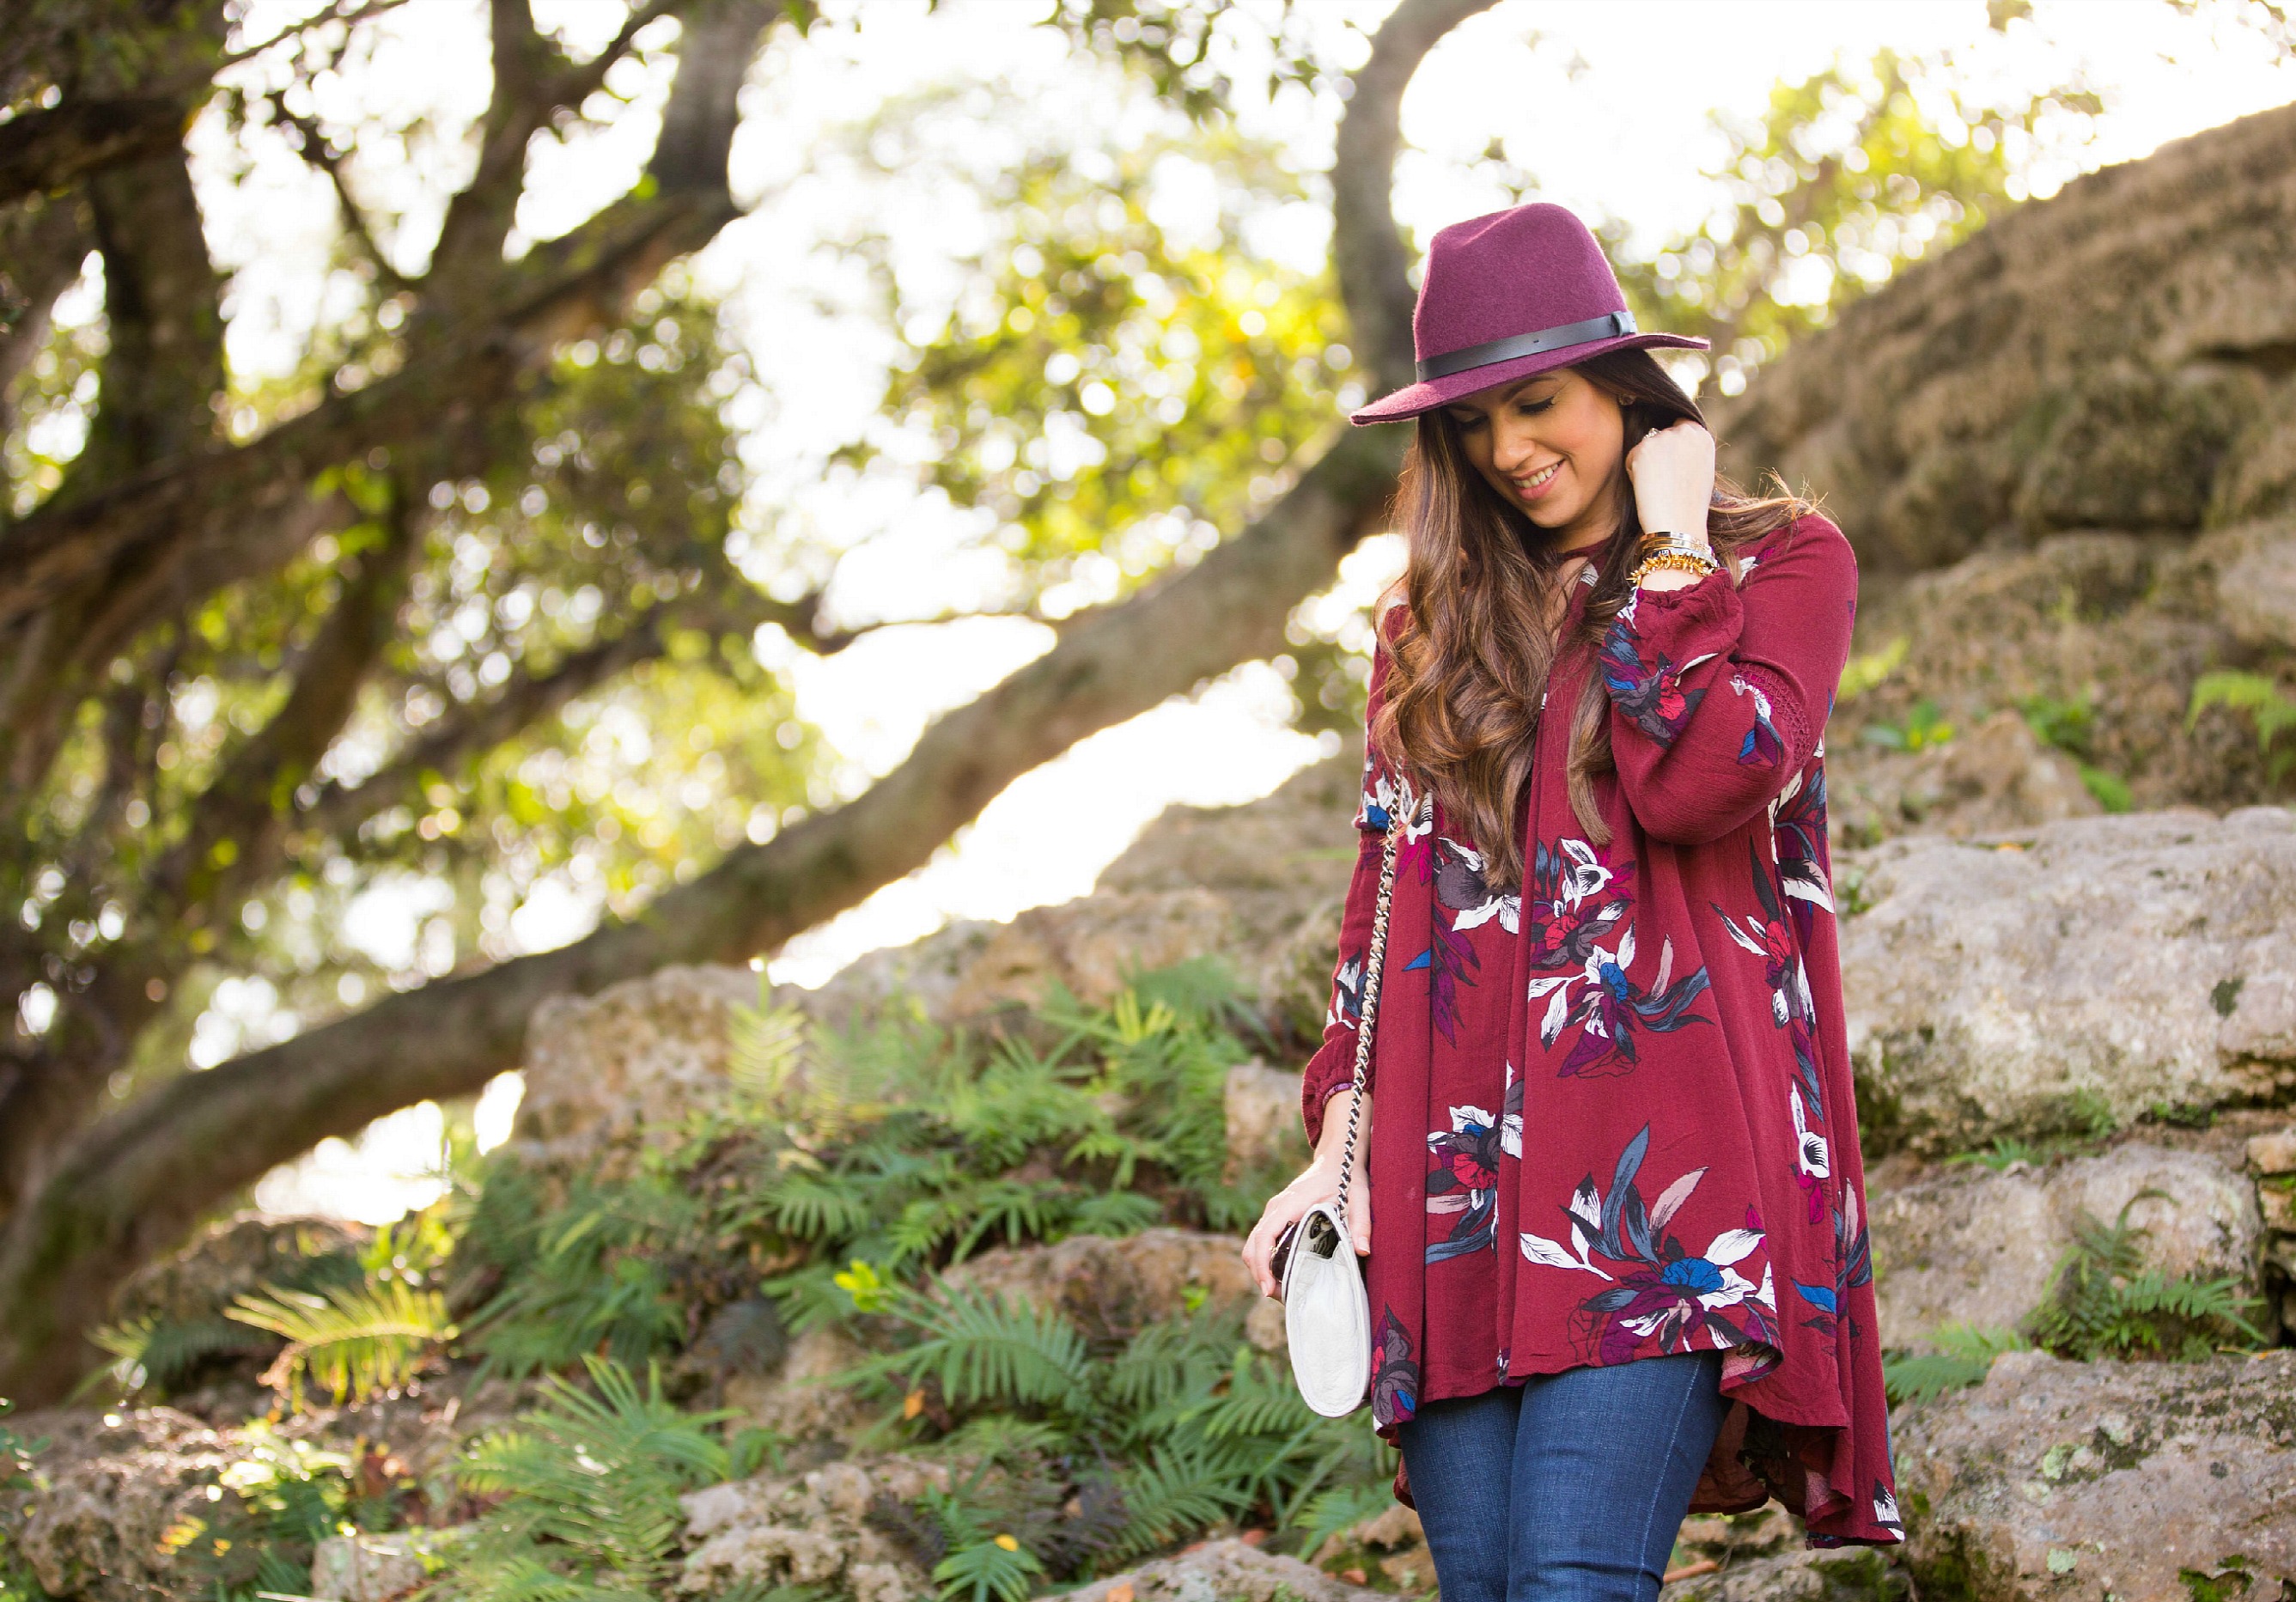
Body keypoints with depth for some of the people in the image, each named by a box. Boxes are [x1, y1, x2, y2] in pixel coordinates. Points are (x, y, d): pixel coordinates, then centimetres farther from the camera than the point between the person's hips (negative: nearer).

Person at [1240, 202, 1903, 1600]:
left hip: (1658, 1159, -5)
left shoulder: (1782, 559, 8)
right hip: (1460, 1172, 5)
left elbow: (1700, 780, -11)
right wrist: (1339, 1142, 9)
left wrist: (1669, 547, -1)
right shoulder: (1435, 620, 21)